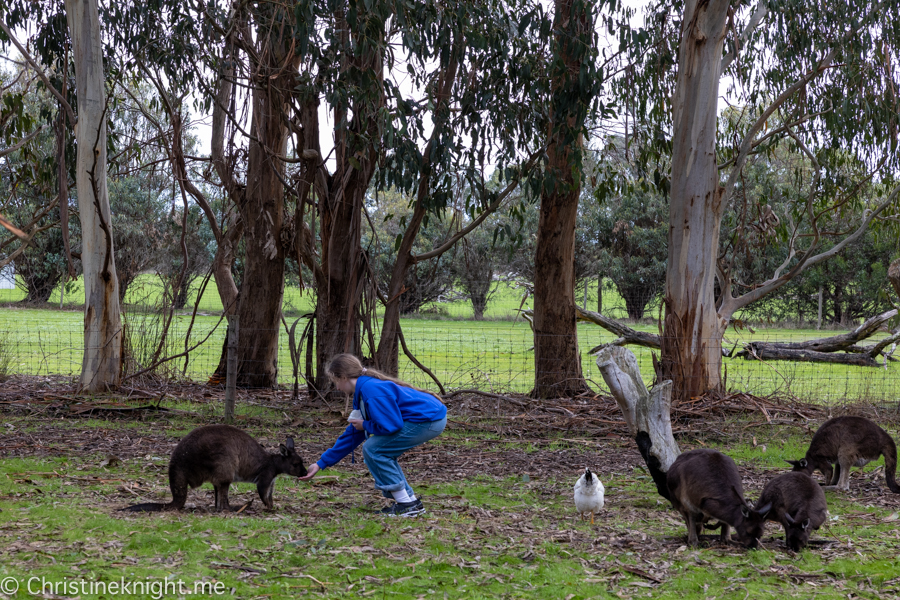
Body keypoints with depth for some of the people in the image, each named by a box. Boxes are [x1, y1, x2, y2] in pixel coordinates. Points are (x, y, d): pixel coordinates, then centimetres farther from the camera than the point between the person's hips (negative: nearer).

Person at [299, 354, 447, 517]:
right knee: (381, 453, 18)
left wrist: (365, 425, -1)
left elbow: (390, 425, -21)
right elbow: (352, 435, 23)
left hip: (429, 420, -10)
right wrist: (321, 464, 26)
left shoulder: (371, 390, -16)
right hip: (431, 419, 10)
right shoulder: (363, 390, 17)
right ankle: (411, 500, 19)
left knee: (373, 449, -6)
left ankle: (406, 505, -2)